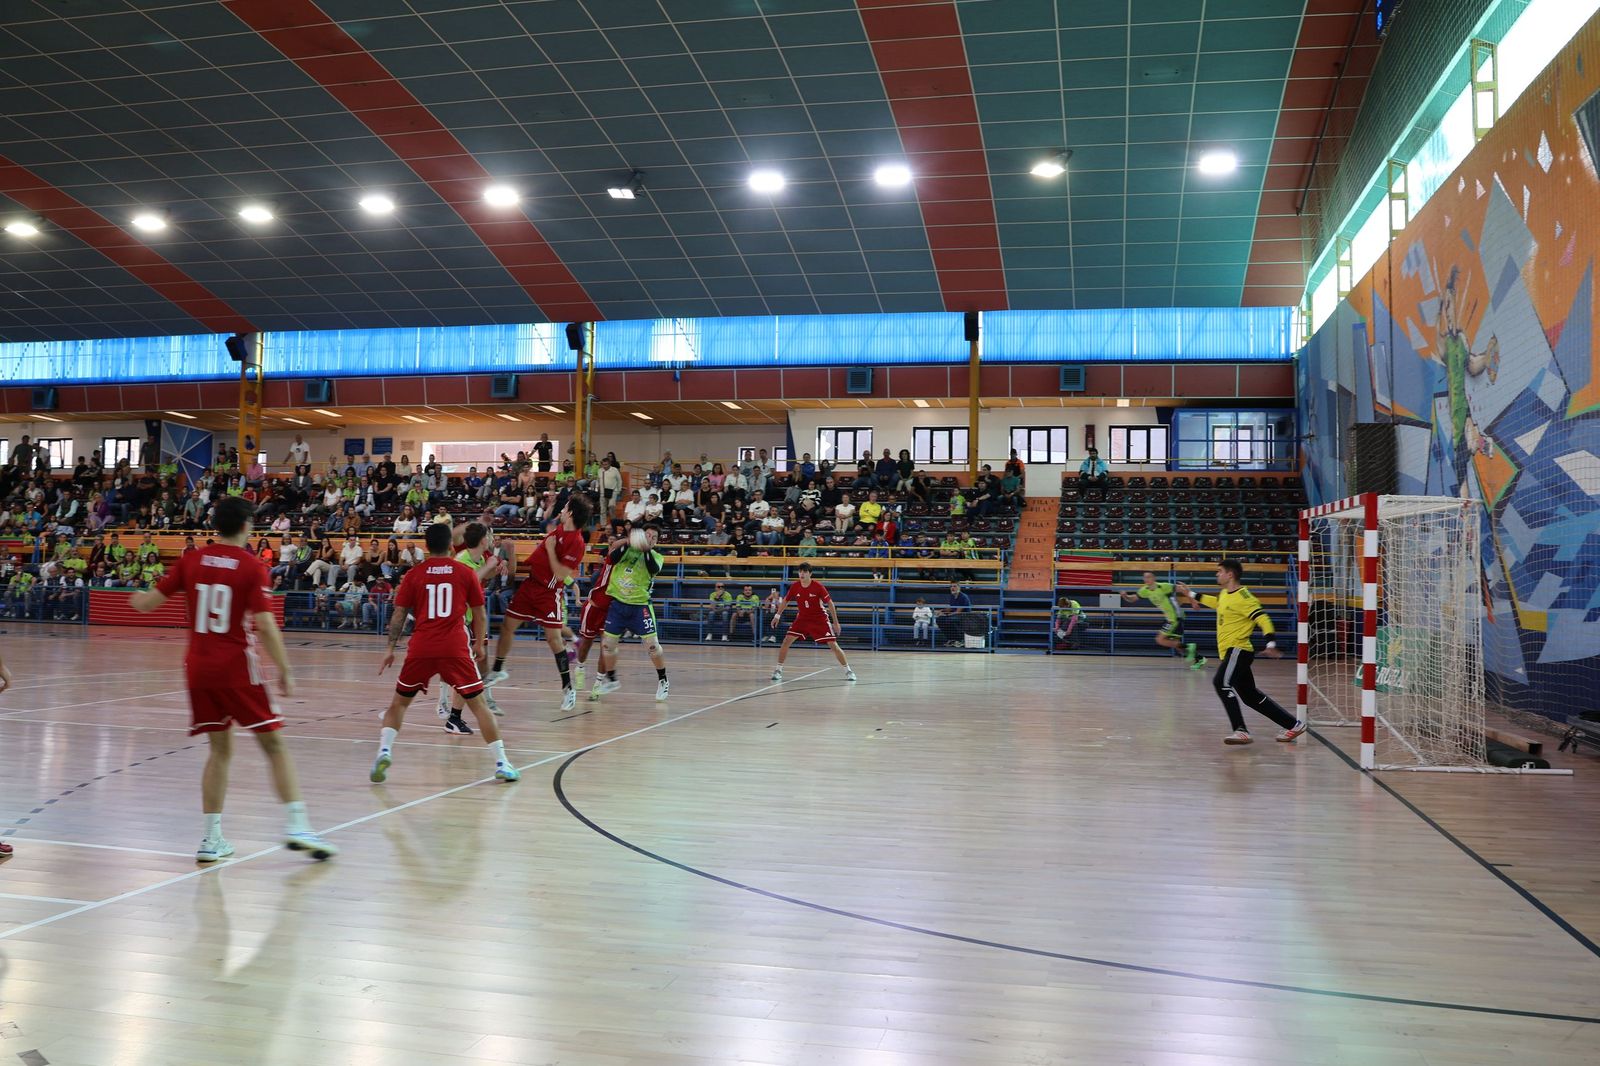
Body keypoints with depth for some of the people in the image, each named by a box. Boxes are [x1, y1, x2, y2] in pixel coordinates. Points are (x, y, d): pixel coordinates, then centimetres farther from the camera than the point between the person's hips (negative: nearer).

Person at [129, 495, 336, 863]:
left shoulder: (191, 560, 5)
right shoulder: (252, 566, -8)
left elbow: (146, 603, 9)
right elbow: (265, 625, -15)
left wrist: (137, 599, 33)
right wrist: (285, 670, -8)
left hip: (198, 668, 5)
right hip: (236, 668, -5)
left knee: (220, 749, 14)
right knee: (273, 744, 1)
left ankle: (212, 838, 11)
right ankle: (296, 825, -9)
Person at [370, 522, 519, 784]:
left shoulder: (413, 574, 6)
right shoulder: (466, 572, 5)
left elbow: (399, 614, 5)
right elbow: (480, 613, 8)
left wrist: (390, 649, 10)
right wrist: (480, 644, 20)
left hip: (420, 649, 1)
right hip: (456, 649, -1)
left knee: (399, 702, 19)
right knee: (478, 704, 5)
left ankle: (384, 751, 1)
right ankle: (502, 764, 1)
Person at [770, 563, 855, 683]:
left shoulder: (817, 586, -17)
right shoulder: (795, 586, -8)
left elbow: (830, 603, -10)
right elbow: (785, 601, 9)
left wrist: (835, 622, -10)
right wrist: (777, 615, 8)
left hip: (820, 619, -3)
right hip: (802, 618, 3)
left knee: (833, 645, -8)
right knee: (786, 641, -11)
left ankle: (848, 671, 6)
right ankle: (778, 670, 2)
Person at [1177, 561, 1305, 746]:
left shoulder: (1242, 597, -14)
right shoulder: (1225, 594, 13)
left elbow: (1262, 618, -21)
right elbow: (1216, 602, 37)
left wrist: (1270, 644, -32)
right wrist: (1193, 595, 42)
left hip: (1238, 650, -10)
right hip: (1230, 651, 10)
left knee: (1222, 683, -25)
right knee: (1250, 695, 12)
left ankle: (1241, 731, -25)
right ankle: (1294, 725, 21)